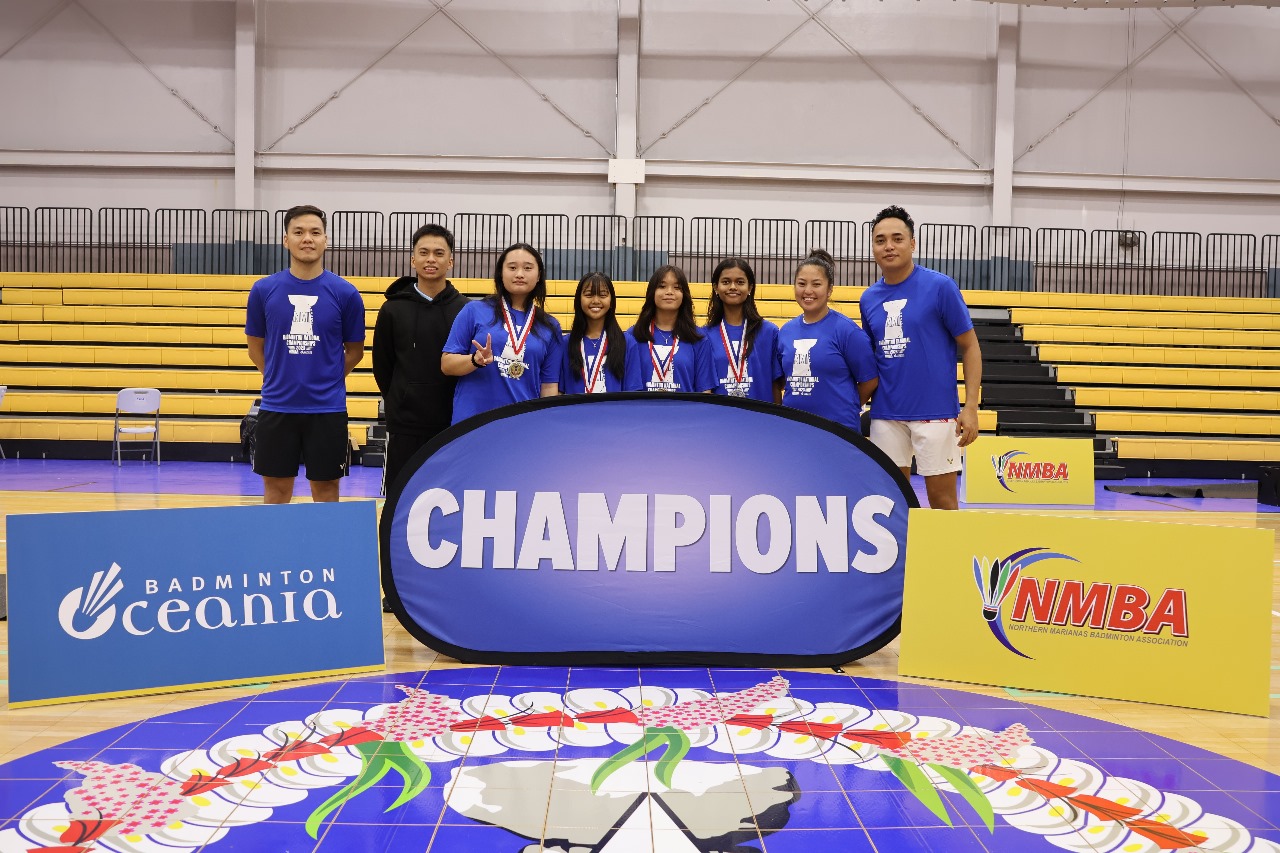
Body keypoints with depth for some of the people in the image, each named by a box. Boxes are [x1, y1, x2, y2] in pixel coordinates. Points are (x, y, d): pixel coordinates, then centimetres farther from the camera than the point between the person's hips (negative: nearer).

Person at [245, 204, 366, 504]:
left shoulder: (346, 293, -3)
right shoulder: (263, 290, 1)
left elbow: (354, 351, 7)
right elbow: (255, 347, 11)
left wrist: (324, 379, 5)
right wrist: (281, 378, 10)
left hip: (327, 409, -1)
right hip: (276, 408, 1)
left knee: (326, 488, 7)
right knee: (276, 489, 9)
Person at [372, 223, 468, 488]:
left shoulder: (465, 309, 0)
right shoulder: (393, 309, 1)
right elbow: (382, 366, 8)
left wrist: (457, 405, 1)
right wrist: (400, 402, 9)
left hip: (453, 425, 0)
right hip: (405, 426, 0)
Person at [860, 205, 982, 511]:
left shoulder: (940, 286, -6)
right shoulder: (868, 298, 8)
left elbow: (969, 346, -4)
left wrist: (971, 406, -12)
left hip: (935, 412, -4)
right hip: (886, 414, 4)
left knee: (941, 498, 2)